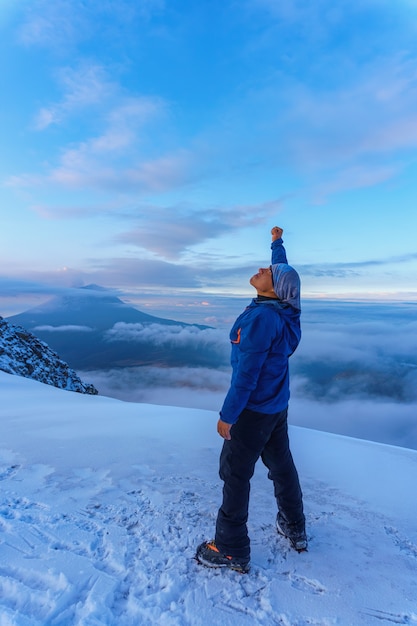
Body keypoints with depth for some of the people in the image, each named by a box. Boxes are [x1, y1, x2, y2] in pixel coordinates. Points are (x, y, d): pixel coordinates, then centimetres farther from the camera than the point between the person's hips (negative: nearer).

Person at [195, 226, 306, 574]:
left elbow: (247, 372, -25)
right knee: (281, 464, 22)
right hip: (278, 405, 9)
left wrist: (227, 414, -17)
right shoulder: (284, 308, -2)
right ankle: (295, 529, 41)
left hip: (253, 409, -9)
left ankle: (232, 551, 22)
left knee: (235, 473, 6)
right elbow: (284, 270, 19)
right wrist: (277, 243, 34)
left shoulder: (262, 317, -26)